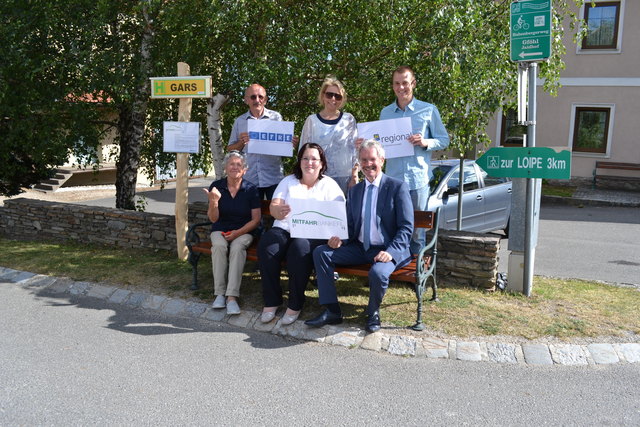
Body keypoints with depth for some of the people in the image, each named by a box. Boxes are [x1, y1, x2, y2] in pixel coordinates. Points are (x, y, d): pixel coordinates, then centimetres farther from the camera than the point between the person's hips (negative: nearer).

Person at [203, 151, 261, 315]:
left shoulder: (250, 189, -2)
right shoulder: (216, 186, -1)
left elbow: (256, 219, -1)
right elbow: (213, 219, -2)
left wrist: (238, 233, -15)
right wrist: (213, 202, -22)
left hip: (244, 231, -1)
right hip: (220, 230, 1)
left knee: (237, 247, -33)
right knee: (219, 245, -32)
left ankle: (232, 296, -34)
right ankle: (219, 293, -25)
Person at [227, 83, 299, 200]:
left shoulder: (276, 117, 5)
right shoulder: (239, 121, 9)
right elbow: (230, 149, 11)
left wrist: (292, 143, -12)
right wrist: (241, 142, -9)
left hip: (274, 178, -1)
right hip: (249, 179, 1)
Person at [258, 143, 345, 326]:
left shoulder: (329, 185, 10)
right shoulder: (288, 181, 19)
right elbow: (273, 207, 4)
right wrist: (279, 211, -22)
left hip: (313, 234, -2)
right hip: (284, 229, 3)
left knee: (299, 248, -36)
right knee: (266, 247, -29)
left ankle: (295, 305, -19)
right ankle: (271, 301, -14)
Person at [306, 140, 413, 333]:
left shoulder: (398, 187, -4)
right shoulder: (354, 190, 14)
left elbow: (406, 227, -9)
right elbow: (350, 225, 15)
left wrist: (391, 252, -24)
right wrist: (339, 239, -8)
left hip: (387, 251, -5)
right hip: (359, 248, 6)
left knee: (378, 272, -36)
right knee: (321, 252, -11)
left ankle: (373, 313, -2)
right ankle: (332, 311, -7)